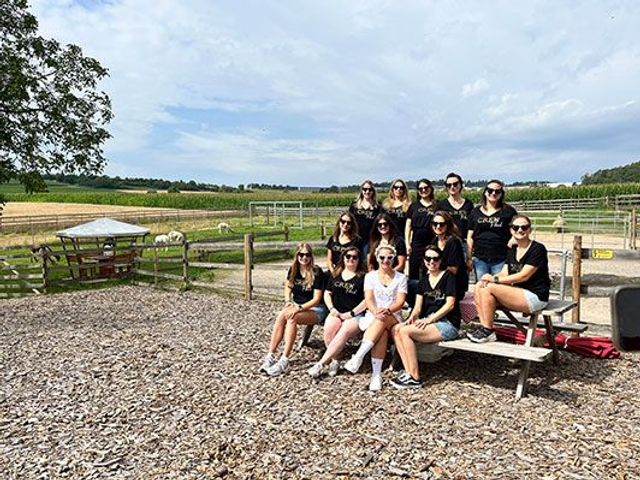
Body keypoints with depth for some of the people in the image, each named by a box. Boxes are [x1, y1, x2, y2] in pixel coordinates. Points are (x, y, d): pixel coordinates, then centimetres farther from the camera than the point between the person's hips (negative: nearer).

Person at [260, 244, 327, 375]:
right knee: (281, 316, -29)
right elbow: (288, 288, 16)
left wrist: (299, 308, -26)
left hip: (315, 309, -5)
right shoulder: (293, 270, 6)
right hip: (296, 306, 5)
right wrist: (288, 302, -5)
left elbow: (316, 299, -14)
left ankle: (284, 361, -34)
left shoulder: (317, 272, -11)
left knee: (291, 318, -34)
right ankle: (270, 356, -29)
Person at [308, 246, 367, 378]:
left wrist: (351, 313, -10)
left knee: (344, 332, -33)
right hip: (337, 313, 3)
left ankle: (321, 364, -30)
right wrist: (332, 308, 1)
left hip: (356, 314, -3)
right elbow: (327, 293, 19)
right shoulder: (335, 275, 17)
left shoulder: (363, 277, 4)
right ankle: (334, 361, -18)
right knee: (328, 329, -30)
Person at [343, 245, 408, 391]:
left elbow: (400, 301, -2)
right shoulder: (370, 276, 12)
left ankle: (358, 357, -44)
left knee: (382, 320, -37)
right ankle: (376, 375, -41)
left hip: (393, 317, 0)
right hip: (373, 316, 1)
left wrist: (387, 310, -23)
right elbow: (368, 299, -2)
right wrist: (375, 311, -25)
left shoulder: (401, 277, 11)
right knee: (381, 333, -35)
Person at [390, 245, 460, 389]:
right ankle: (408, 372, -19)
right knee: (396, 329, -17)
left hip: (448, 324, -7)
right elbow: (418, 307, 10)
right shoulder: (423, 281, 16)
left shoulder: (448, 276, -2)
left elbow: (450, 304, -10)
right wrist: (412, 317, -12)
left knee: (405, 331, -25)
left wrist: (430, 319, -18)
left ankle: (415, 378, -17)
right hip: (428, 321, 7)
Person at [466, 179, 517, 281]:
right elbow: (470, 237, 10)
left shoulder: (508, 211, 3)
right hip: (479, 260, 2)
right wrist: (469, 258, 7)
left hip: (501, 260, -2)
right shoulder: (475, 212, 10)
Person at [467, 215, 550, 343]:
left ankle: (488, 332, -13)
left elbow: (524, 275, -17)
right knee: (479, 288, -9)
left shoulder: (538, 249, -9)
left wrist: (495, 279, -19)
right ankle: (484, 328, -12)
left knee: (489, 288, -23)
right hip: (518, 294, 8)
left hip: (535, 297, -8)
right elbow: (504, 273, 7)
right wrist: (489, 277, -16)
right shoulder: (512, 250, 15)